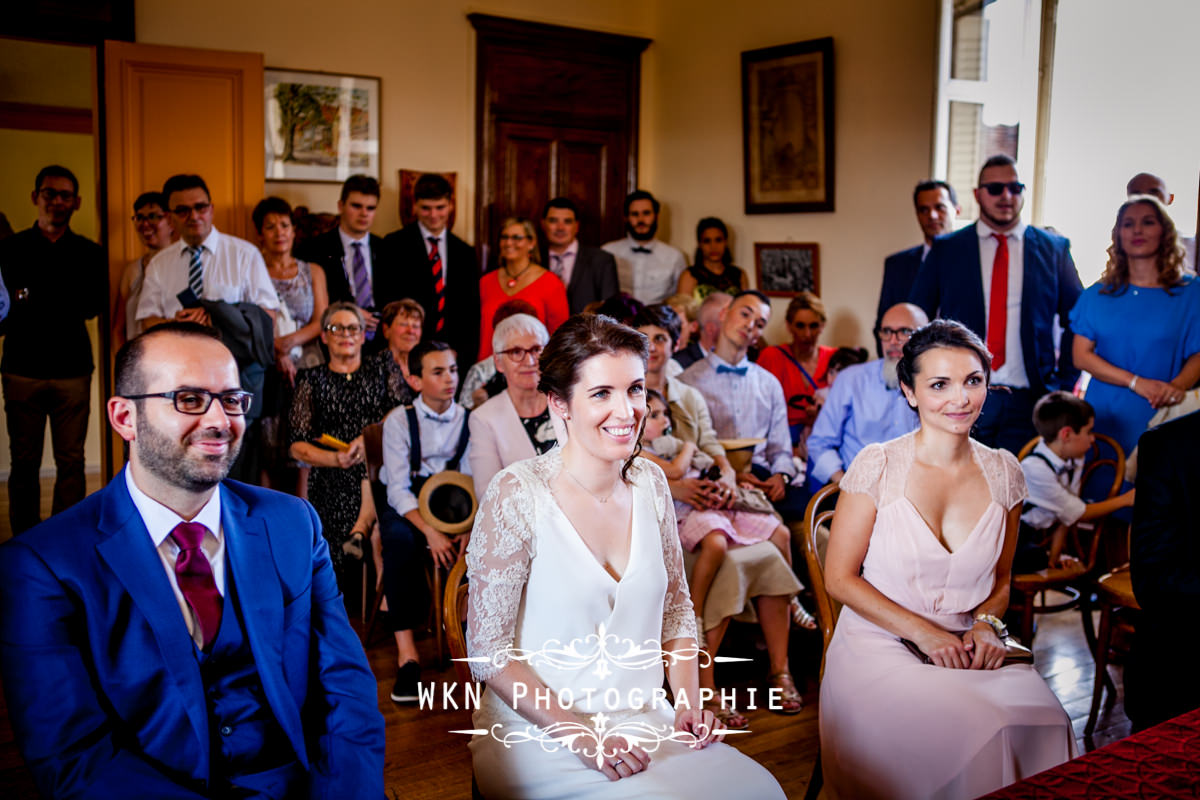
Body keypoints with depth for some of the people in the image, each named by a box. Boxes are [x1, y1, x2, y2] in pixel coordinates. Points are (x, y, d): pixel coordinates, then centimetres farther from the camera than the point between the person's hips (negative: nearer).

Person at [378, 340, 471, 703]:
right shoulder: (399, 420, -8)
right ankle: (406, 655, -36)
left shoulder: (468, 420, 0)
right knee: (400, 540, -36)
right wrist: (430, 532, -30)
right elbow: (398, 489, -15)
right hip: (402, 503, -2)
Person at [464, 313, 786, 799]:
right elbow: (488, 650, -11)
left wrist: (689, 703, 0)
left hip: (645, 721, 5)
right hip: (540, 737, -5)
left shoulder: (649, 482, 4)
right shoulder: (518, 494, -13)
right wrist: (580, 735, -17)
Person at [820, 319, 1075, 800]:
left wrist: (988, 623, -4)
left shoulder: (1002, 472, 6)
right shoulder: (878, 467, -6)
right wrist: (923, 633, -14)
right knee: (971, 728, -30)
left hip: (967, 648, 4)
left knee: (1044, 722, -24)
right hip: (880, 648, -4)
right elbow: (839, 578, -4)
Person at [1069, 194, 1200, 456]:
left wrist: (1176, 386, -23)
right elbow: (1081, 356, 0)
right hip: (1105, 418, 1)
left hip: (1161, 417, -1)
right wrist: (1136, 382, -13)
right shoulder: (1097, 295, 8)